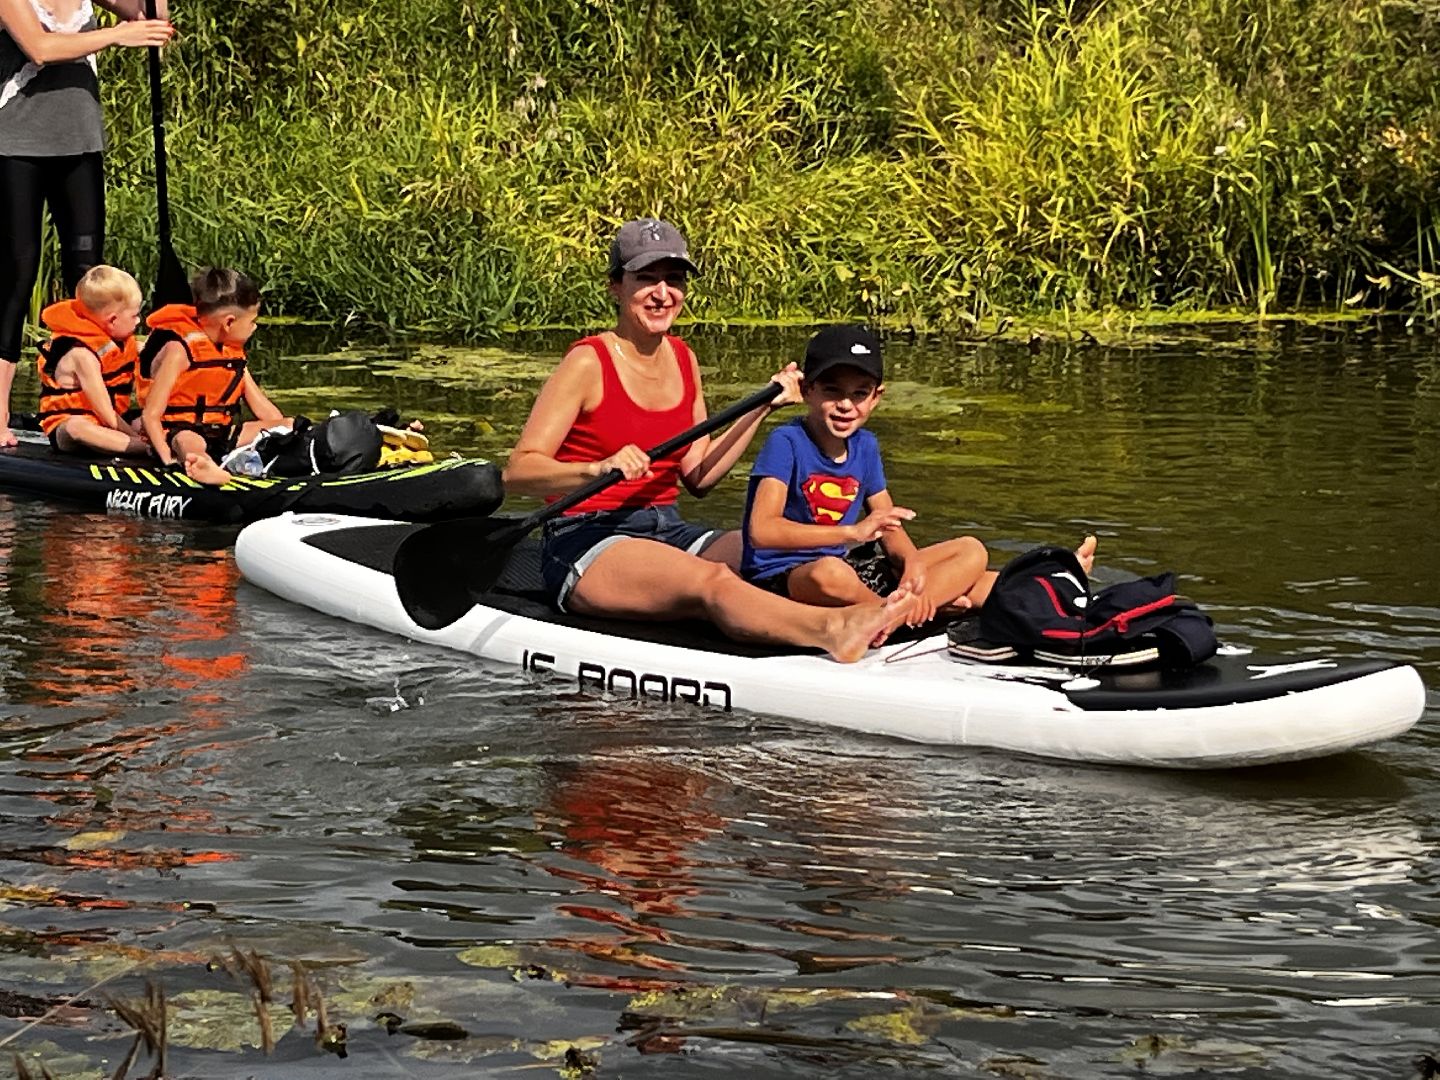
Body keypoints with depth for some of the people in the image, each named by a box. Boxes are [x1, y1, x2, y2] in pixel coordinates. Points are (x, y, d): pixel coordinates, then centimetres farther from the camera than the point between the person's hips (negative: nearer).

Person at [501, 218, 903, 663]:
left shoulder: (683, 360, 13)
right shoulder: (588, 363, -9)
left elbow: (698, 477, 15)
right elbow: (518, 471, -15)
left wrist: (763, 407, 11)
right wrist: (599, 468, -32)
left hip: (667, 533, 9)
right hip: (587, 542, -9)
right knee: (712, 581, -37)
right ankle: (833, 630, -62)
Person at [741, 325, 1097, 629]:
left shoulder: (864, 446, 9)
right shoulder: (786, 442, -13)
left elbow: (890, 528, 7)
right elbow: (761, 530, -27)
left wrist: (913, 562, -18)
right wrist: (852, 532, -35)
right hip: (781, 579, -8)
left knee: (970, 551, 4)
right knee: (829, 573, -43)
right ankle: (930, 607, -17)